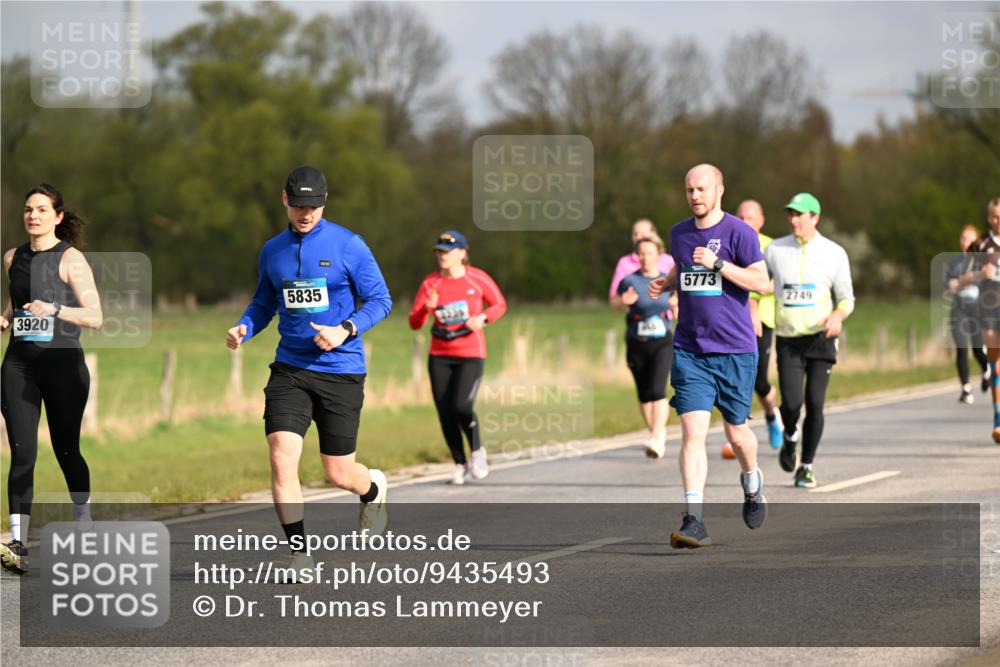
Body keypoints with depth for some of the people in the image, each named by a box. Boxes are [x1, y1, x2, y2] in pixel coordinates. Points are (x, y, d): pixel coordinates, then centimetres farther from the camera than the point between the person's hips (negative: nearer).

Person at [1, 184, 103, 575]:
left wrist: (54, 309, -23)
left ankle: (85, 525, 27)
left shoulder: (71, 259, -4)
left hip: (62, 361, -4)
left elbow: (95, 317, -9)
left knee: (66, 450, 5)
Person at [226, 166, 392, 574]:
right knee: (281, 459, -16)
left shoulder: (348, 246, -5)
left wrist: (345, 330, -19)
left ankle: (373, 489, 42)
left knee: (339, 473, 4)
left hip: (341, 371, -3)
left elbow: (380, 300, -3)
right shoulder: (273, 251, 7)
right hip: (290, 369, 3)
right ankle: (300, 555, -6)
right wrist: (243, 329, -1)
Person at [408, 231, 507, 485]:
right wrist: (427, 308, -21)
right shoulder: (430, 283, 0)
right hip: (440, 356, 3)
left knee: (461, 406, -19)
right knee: (445, 412, 0)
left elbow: (500, 305, 8)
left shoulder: (478, 278, -5)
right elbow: (414, 323, 0)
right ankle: (460, 464, 16)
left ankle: (477, 451, 9)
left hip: (471, 354, -3)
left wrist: (483, 317, -12)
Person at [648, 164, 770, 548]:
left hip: (735, 349, -3)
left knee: (736, 432, 9)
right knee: (692, 430, -12)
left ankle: (752, 484, 43)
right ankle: (694, 521, -17)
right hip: (689, 352, 3)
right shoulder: (678, 234, 10)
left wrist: (717, 263, -21)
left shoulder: (738, 232, -7)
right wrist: (664, 283, 8)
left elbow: (762, 283, -13)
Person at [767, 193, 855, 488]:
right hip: (788, 339, 0)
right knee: (791, 403, -13)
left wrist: (838, 315, -16)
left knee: (815, 404, -8)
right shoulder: (775, 250, 3)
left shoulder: (834, 253, 0)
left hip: (821, 337, 0)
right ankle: (789, 438, 21)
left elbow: (846, 297, 5)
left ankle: (806, 466, 7)